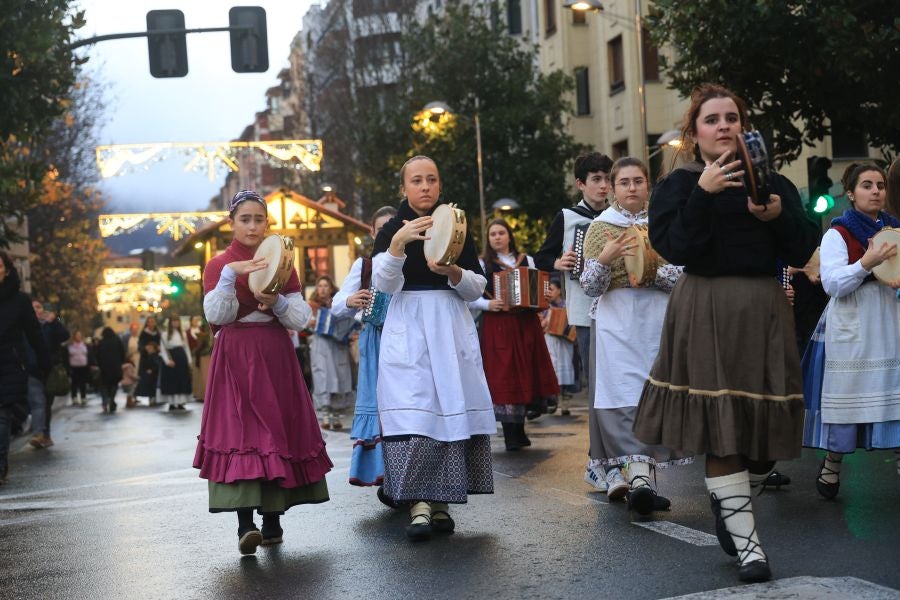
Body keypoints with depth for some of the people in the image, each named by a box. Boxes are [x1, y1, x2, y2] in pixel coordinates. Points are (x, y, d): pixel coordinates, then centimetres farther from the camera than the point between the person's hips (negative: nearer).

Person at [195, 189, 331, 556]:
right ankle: (245, 525, -21)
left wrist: (277, 302, -14)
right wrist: (230, 274, -21)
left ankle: (272, 521, 10)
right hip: (235, 357, -3)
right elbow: (216, 316, -10)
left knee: (278, 431, 1)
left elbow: (302, 319, 4)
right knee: (238, 431, -13)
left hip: (275, 357, 3)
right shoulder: (218, 265, 6)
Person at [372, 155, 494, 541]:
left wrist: (453, 273, -11)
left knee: (452, 412, -3)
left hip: (452, 331, 2)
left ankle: (440, 502, 4)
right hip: (407, 332, -2)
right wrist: (398, 243, -22)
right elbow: (384, 284, -8)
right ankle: (418, 503, -16)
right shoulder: (391, 230, 6)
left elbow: (477, 288, 9)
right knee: (413, 414, -13)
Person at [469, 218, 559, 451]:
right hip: (497, 326, -3)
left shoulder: (526, 261, 13)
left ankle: (519, 430, 17)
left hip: (526, 325, 3)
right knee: (503, 376, -6)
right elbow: (470, 298, -1)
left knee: (526, 374, 4)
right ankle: (510, 435, -3)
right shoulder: (483, 264, 4)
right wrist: (489, 304, -16)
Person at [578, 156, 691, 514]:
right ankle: (639, 475, -14)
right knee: (622, 397, -12)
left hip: (658, 321, 1)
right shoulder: (599, 228, 9)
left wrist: (652, 269, -14)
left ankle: (624, 474, 0)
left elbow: (685, 277, 3)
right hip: (616, 322, -1)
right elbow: (590, 286, 2)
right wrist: (604, 259, -16)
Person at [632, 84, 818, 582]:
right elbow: (675, 249, -13)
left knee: (764, 418, 3)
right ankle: (745, 540, 1)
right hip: (705, 310, -3)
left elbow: (803, 252, 4)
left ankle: (727, 504, 31)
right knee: (719, 422, -7)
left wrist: (779, 216, -13)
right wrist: (704, 193, -20)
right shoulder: (678, 185, 3)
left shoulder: (772, 182, 11)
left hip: (763, 309, 3)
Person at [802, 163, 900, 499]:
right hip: (851, 330, -4)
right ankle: (832, 465, 15)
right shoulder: (838, 234, -1)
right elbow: (832, 284, -11)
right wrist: (867, 263, -24)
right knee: (846, 396, 0)